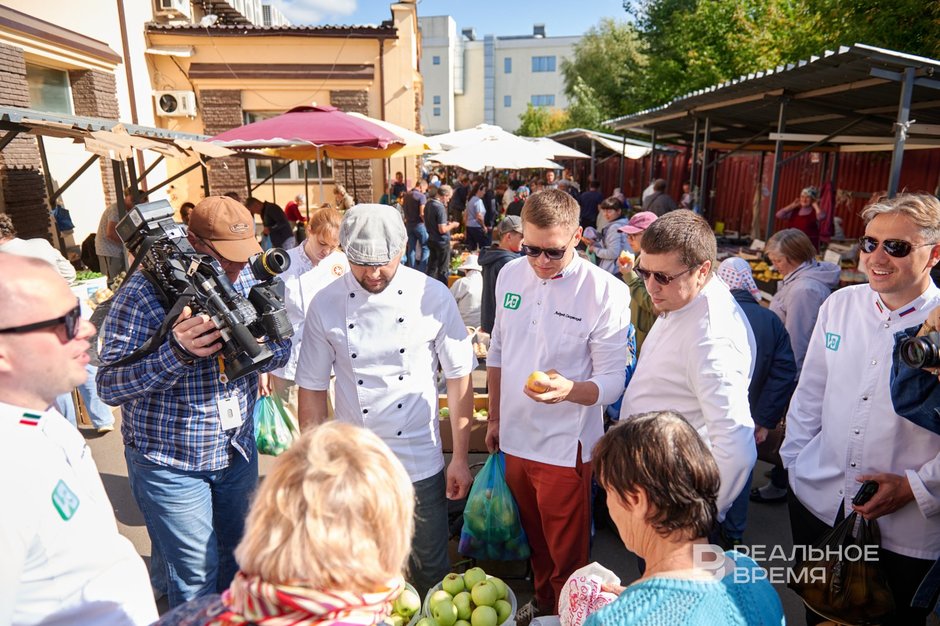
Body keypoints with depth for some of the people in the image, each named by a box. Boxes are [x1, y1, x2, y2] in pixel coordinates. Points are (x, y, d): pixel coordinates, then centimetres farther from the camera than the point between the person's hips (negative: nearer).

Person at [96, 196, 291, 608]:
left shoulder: (248, 278, -4)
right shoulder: (145, 291, -18)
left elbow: (282, 351, -3)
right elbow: (109, 385, -21)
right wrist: (177, 351, -37)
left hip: (238, 449, 5)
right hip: (171, 462, -5)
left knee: (238, 557, 23)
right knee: (196, 579, 9)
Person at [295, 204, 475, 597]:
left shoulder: (433, 296, -10)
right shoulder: (325, 305, -7)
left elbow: (459, 377, -4)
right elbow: (313, 388, 1)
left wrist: (460, 458, -3)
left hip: (421, 464, -1)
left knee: (431, 572, 15)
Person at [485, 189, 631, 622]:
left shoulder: (606, 292, -18)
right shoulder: (510, 275, -2)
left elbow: (613, 382, -16)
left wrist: (569, 390, -37)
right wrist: (494, 418, 13)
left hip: (564, 447, -5)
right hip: (514, 437, 5)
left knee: (566, 553, 15)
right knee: (535, 537, 27)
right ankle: (541, 601, 51)